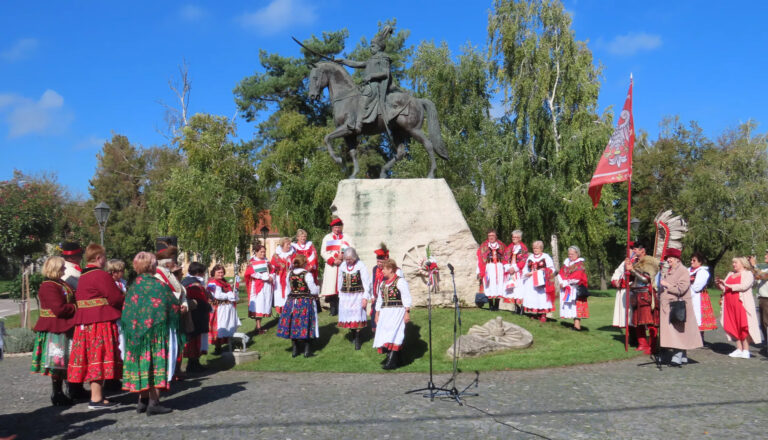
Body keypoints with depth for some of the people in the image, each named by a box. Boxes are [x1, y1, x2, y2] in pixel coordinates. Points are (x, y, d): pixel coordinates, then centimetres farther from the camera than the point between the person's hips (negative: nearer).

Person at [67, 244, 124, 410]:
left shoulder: (82, 277, 16)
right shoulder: (101, 275, -13)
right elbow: (116, 298, -17)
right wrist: (127, 299, 5)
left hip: (85, 324, 9)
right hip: (101, 323, -9)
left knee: (92, 359, 13)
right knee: (99, 358, -5)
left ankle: (96, 394, 21)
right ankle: (96, 399, -2)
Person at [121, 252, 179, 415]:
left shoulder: (133, 286, 4)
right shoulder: (159, 285, -13)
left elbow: (127, 312, 9)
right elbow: (175, 306, -8)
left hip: (136, 333, 6)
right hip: (157, 332, -6)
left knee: (142, 362, 11)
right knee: (156, 364, -1)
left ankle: (142, 400, 17)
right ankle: (154, 402, -2)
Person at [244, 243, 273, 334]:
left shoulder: (266, 261, 16)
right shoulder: (252, 262, -3)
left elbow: (271, 271, 20)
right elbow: (253, 273, -15)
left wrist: (271, 277, -3)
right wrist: (266, 277, -17)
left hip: (267, 285, 6)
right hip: (257, 286, -6)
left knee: (264, 305, 5)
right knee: (258, 306, -8)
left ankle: (259, 326, 11)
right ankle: (258, 328, -8)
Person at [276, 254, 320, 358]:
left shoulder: (290, 274, 2)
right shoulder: (307, 274, -13)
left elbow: (289, 290, 10)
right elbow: (313, 290, -11)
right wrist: (318, 289, 9)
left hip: (292, 301, 4)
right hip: (305, 303, -4)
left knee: (293, 325, 10)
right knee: (305, 325, 4)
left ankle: (294, 349, 15)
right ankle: (307, 350, 5)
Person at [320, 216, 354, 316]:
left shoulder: (346, 238, 15)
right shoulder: (327, 238, 13)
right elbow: (323, 252, 4)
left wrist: (343, 257, -12)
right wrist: (333, 261, -9)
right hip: (331, 267, 0)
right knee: (332, 288, -5)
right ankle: (333, 309, 1)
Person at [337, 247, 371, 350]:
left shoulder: (360, 265, -8)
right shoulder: (342, 266, 5)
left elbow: (366, 282, -7)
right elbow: (340, 281, 14)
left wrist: (365, 297, -10)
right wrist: (340, 295, 11)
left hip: (357, 295, -4)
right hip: (345, 296, 4)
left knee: (357, 317, -5)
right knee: (348, 316, 6)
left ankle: (357, 340, 2)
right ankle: (353, 335, 23)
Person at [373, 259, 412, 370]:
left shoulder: (400, 281, -5)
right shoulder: (382, 283, 18)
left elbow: (406, 299, -8)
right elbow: (379, 300, 22)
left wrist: (407, 313, -13)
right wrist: (377, 314, 20)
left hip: (397, 312, -7)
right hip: (385, 313, 8)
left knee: (392, 336, -14)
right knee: (384, 336, 4)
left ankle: (391, 362, -15)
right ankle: (390, 358, 14)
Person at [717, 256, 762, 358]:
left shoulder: (748, 274, 2)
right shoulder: (730, 274, 22)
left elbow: (744, 286, -14)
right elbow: (724, 288, 22)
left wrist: (728, 285, -16)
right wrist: (719, 284, 1)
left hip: (742, 303, -6)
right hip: (729, 304, 6)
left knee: (744, 326, -7)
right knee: (734, 326, 3)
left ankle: (746, 350, -5)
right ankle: (739, 349, 7)